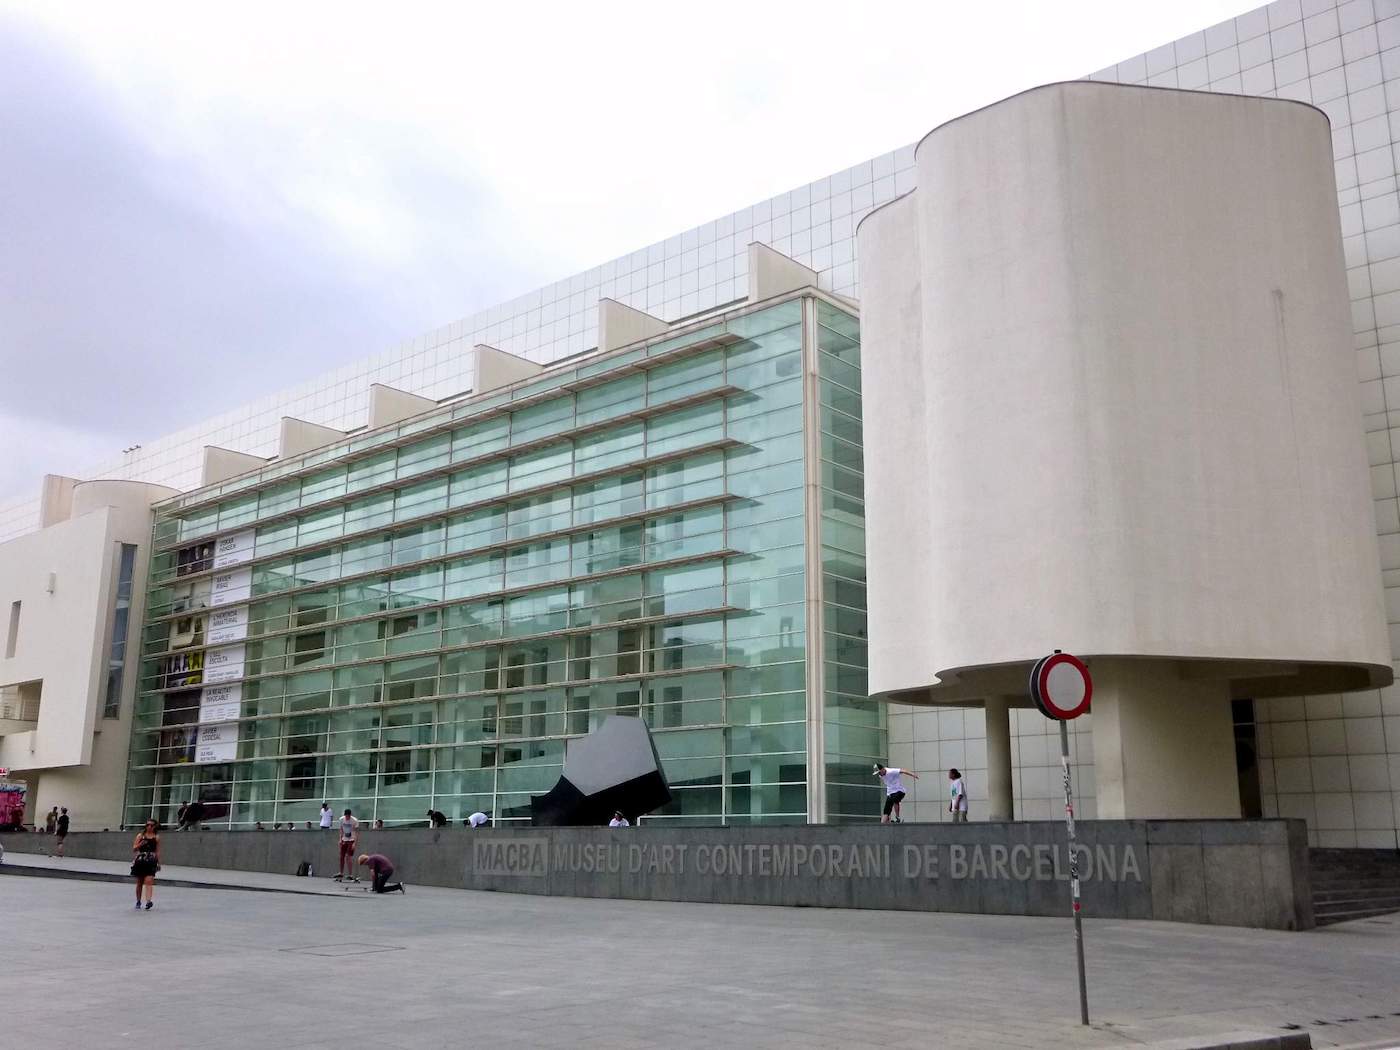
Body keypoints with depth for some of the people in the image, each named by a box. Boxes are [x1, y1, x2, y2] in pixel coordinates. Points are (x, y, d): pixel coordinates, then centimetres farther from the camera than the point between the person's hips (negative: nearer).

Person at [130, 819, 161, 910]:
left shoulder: (156, 837, 6)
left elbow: (157, 851, 9)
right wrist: (141, 844, -16)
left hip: (151, 861, -1)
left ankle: (148, 901, -25)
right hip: (140, 861, 1)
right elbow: (134, 848, 4)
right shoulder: (140, 835, 5)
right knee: (139, 882, 10)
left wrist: (158, 863, 6)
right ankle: (138, 902, 23)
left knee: (149, 881, -14)